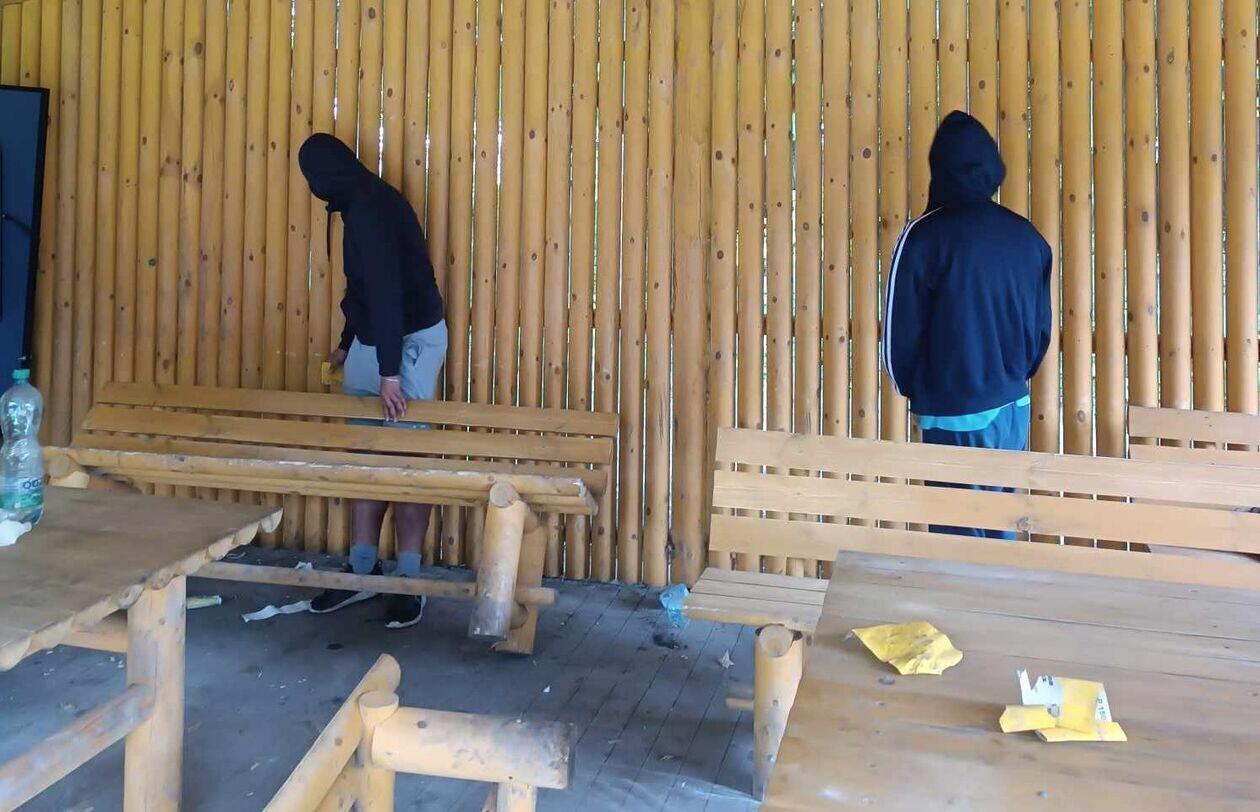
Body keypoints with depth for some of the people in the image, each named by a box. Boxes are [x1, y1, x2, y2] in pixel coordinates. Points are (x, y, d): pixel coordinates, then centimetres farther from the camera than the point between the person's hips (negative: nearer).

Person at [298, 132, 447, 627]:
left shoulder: (370, 209, -17)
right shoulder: (361, 205, 15)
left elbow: (385, 290, -25)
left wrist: (390, 373, -29)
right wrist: (347, 344, 31)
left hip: (409, 343, -10)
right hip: (371, 344, 10)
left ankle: (408, 582, 2)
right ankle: (362, 571, 19)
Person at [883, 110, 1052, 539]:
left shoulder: (924, 235, -13)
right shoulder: (1026, 236, 1)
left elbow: (901, 331, -10)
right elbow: (1041, 327, 7)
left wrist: (914, 390, 7)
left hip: (954, 413, -5)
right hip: (1013, 407, 5)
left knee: (959, 529, 6)